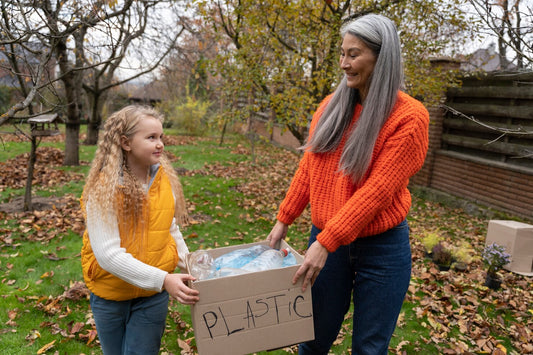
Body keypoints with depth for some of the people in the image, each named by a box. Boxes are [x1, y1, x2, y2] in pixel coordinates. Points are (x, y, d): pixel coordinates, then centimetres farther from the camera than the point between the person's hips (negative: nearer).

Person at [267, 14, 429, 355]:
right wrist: (284, 220, 6)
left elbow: (377, 190, -19)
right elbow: (308, 169, 7)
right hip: (327, 238, 4)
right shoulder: (332, 105, 2)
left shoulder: (409, 117, -12)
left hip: (382, 249, -3)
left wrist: (327, 242, -21)